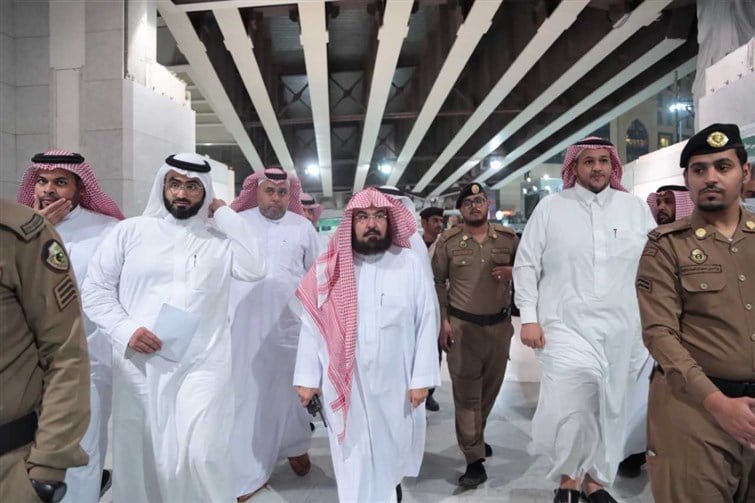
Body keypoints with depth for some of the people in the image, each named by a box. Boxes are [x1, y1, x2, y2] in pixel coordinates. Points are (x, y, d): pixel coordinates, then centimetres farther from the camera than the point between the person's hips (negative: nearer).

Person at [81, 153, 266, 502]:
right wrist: (126, 329, -9)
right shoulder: (130, 231, 6)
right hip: (139, 365, 2)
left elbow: (254, 269, -11)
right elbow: (95, 289, 6)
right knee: (140, 456, 13)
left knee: (199, 456, -9)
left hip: (201, 365, -1)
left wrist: (224, 213, -5)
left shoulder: (219, 236, 5)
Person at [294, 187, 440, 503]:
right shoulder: (329, 269, -3)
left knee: (392, 452, 22)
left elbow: (426, 323, -4)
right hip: (345, 385, -1)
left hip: (396, 384, 1)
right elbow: (311, 325, 0)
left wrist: (421, 378, -6)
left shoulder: (409, 263, -6)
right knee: (354, 464, 8)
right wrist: (307, 378, 0)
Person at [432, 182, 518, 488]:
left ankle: (474, 438, 39)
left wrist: (512, 271, -12)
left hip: (499, 324, 3)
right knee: (466, 392, -1)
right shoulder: (448, 241, -3)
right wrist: (443, 320, -6)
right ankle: (474, 460, 6)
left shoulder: (508, 237, 3)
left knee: (491, 386, 15)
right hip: (462, 326, -3)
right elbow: (437, 282, 0)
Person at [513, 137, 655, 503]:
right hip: (566, 327, -2)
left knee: (611, 411, 12)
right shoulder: (550, 207, 1)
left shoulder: (635, 208, 7)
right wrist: (529, 317, -6)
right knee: (567, 411, -10)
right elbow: (526, 264, 0)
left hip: (622, 331, 3)